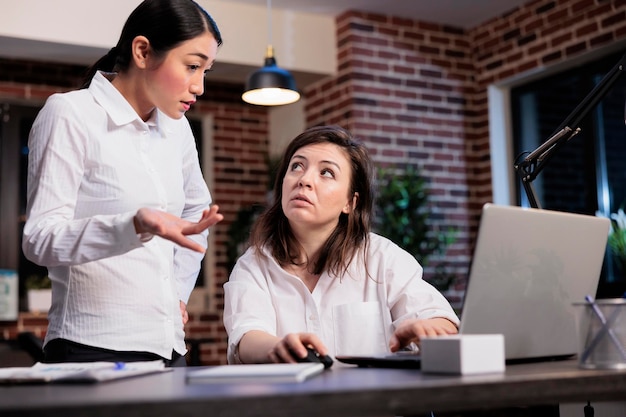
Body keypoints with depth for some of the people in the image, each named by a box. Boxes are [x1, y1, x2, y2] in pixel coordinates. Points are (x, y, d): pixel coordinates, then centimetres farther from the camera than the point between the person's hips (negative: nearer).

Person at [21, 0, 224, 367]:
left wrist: (179, 288, 14)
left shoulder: (176, 128, 12)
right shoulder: (72, 115, -7)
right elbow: (40, 239, -14)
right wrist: (136, 226, -30)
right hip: (93, 348, -6)